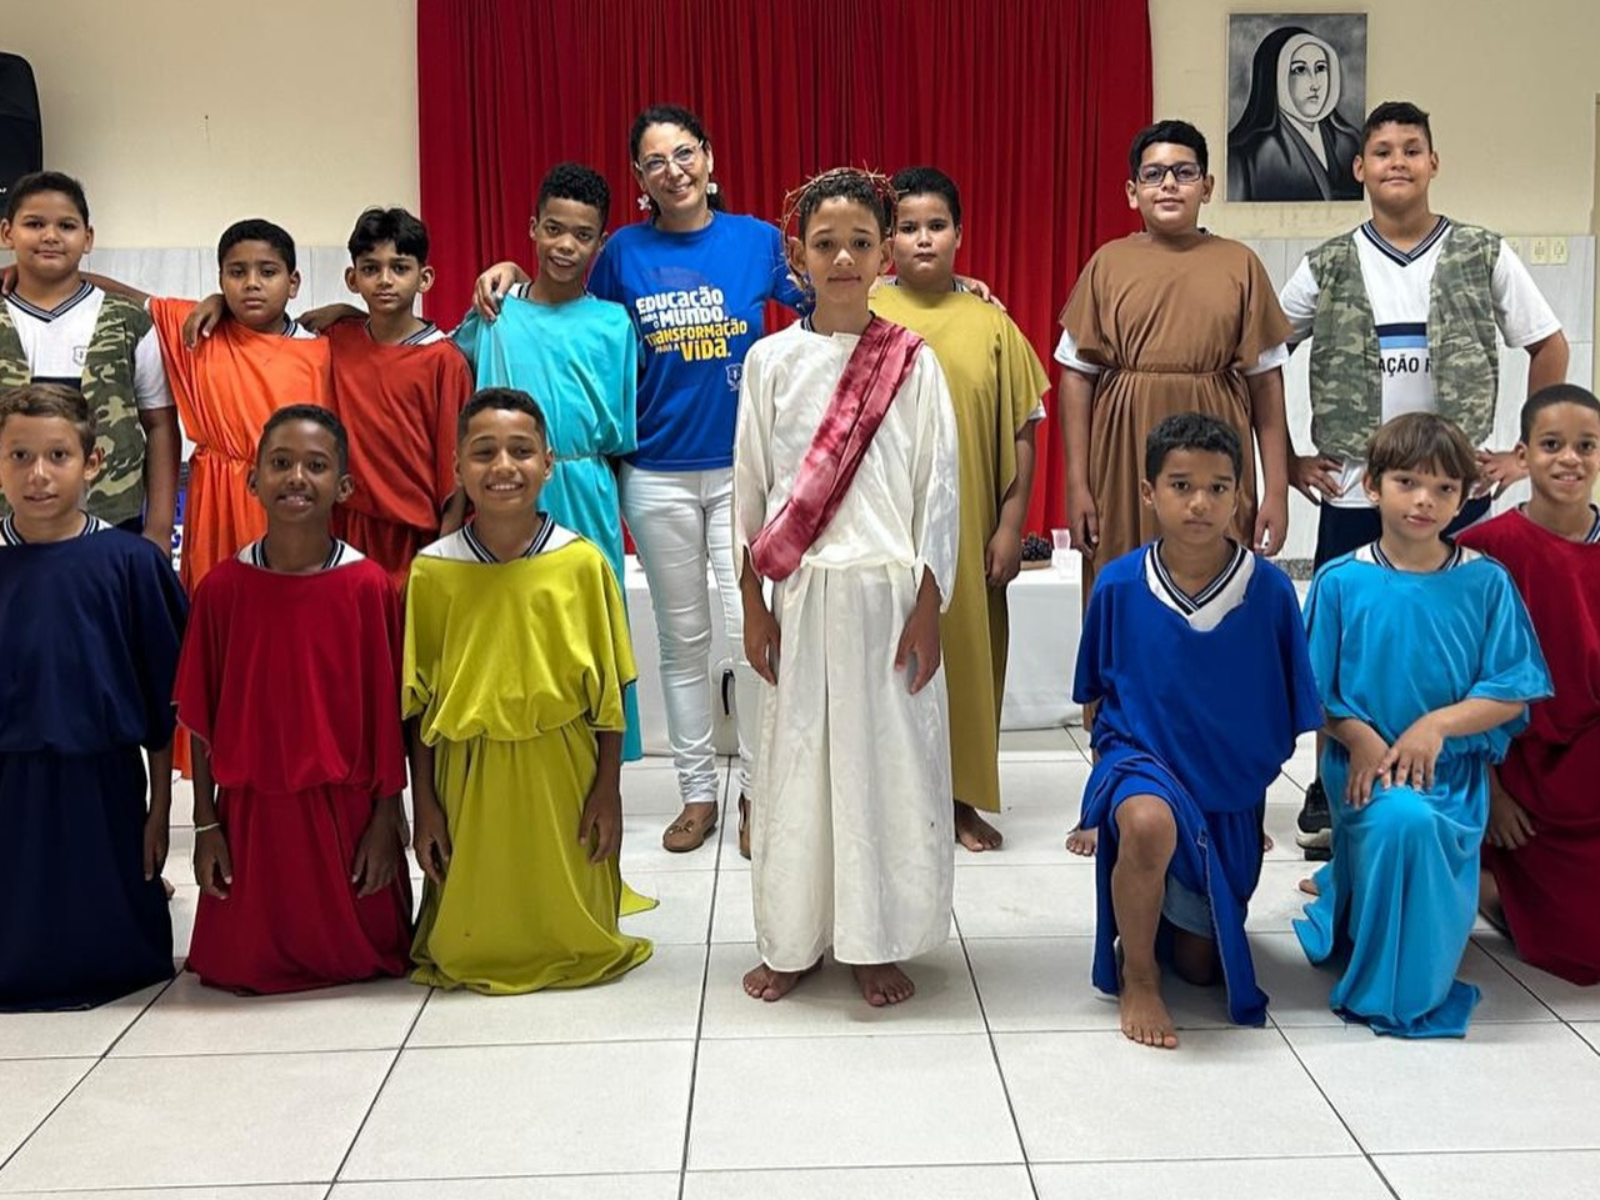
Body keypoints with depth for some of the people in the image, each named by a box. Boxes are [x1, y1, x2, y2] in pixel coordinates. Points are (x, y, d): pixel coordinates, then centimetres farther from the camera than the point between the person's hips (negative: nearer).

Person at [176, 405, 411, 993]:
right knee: (241, 965, 10)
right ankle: (269, 965, 41)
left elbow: (387, 710, -4)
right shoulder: (222, 587, -5)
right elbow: (201, 719, 1)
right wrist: (206, 822, 2)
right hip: (250, 810, 2)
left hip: (345, 807, -1)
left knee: (360, 955, 10)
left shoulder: (369, 585, -9)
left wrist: (386, 815, -3)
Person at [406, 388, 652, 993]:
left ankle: (573, 953, 37)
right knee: (470, 938, 10)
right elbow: (418, 700, 3)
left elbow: (609, 687, 0)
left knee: (572, 930, 10)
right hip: (468, 772, 1)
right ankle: (480, 963, 36)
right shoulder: (432, 570, -4)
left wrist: (608, 789, 0)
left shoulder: (582, 562, -6)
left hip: (561, 768, 0)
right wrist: (424, 802, 3)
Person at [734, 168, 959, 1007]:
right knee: (796, 760, 6)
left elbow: (940, 489, 0)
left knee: (887, 761, 3)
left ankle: (877, 943, 17)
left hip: (889, 591, -1)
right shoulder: (771, 361, 4)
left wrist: (927, 609, -5)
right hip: (803, 594, 1)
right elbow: (750, 490, 6)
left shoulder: (913, 362, 1)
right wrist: (753, 607, 2)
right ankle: (791, 939, 21)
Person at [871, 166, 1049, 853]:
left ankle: (960, 796, 23)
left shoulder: (989, 323, 5)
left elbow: (1020, 432, 6)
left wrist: (1010, 525, 1)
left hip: (967, 529, 2)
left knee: (967, 652, 8)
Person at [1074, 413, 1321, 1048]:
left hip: (1231, 787, 2)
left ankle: (1179, 914, 47)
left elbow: (1292, 710, 0)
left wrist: (1252, 776, 4)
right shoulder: (1119, 584, -11)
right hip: (1141, 757, -2)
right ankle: (1136, 977, -14)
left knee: (1200, 964, 9)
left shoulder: (1269, 589, -12)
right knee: (1150, 823, -40)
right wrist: (1113, 755, 0)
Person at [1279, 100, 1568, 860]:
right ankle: (1328, 793, 18)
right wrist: (1287, 461, 2)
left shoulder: (1483, 257, 2)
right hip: (1351, 492, 0)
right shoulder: (1328, 267, 2)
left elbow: (1549, 348, 8)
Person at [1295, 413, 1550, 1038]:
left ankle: (1337, 902, 26)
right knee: (1401, 819, -32)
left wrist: (1438, 724, -16)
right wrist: (1359, 738, -17)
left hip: (1454, 771, 3)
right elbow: (1315, 693, 1)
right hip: (1366, 765, -2)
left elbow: (1513, 692, 0)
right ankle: (1387, 993, -8)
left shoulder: (1485, 583, 1)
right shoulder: (1340, 582, -1)